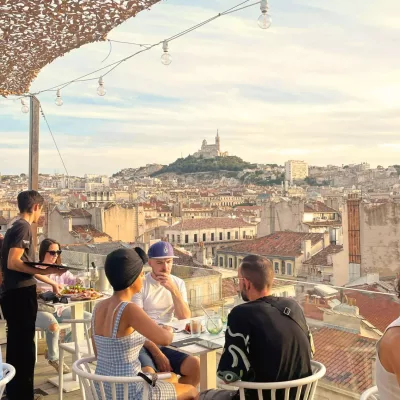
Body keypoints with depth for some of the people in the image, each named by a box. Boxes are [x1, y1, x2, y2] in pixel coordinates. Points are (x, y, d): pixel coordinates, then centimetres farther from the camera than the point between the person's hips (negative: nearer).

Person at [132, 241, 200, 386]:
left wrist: (173, 290, -17)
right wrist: (157, 354, -16)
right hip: (142, 344, -4)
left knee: (196, 366, -19)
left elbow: (185, 319, -5)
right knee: (148, 374, -33)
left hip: (167, 344, 4)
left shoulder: (178, 283, 5)